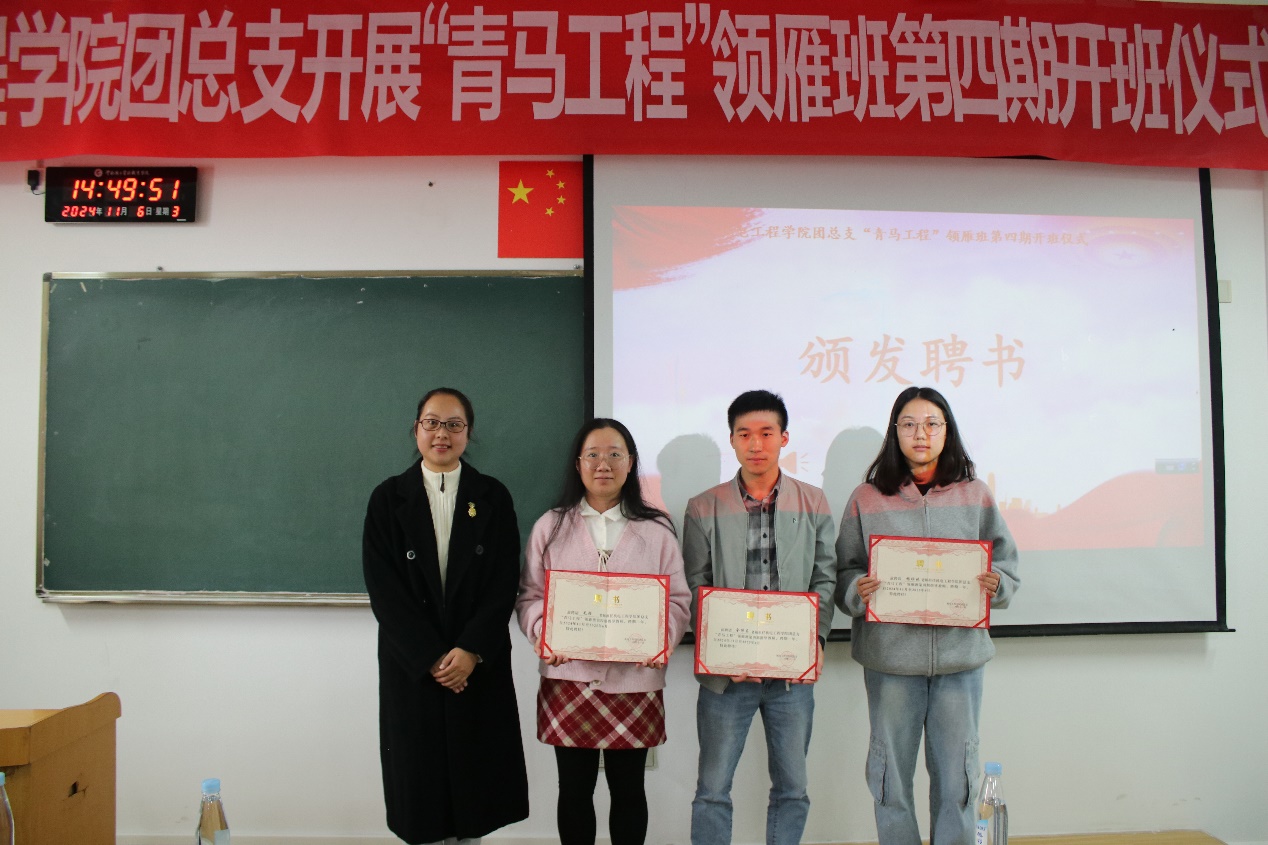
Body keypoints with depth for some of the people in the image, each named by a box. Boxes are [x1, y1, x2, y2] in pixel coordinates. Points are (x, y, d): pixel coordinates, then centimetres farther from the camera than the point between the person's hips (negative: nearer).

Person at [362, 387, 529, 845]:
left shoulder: (493, 497, 3)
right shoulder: (388, 498, 1)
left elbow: (504, 583, -2)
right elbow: (383, 588, -5)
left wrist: (470, 650, -12)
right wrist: (431, 657, -11)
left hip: (480, 663, 0)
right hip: (411, 665, 0)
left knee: (474, 769, 5)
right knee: (420, 769, 5)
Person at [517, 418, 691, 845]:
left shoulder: (656, 530, 3)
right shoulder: (551, 526, 5)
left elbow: (678, 599, 3)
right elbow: (530, 595, 5)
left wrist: (663, 639, -15)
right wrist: (542, 632, -14)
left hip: (634, 679, 0)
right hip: (569, 679, 1)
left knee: (628, 789, 11)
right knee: (575, 789, 11)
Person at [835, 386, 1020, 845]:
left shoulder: (976, 496, 7)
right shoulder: (867, 498, 3)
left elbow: (1007, 563, 10)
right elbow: (842, 571, 4)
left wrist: (995, 584, -12)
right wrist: (858, 590, -17)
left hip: (960, 653, 1)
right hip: (890, 655, -1)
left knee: (955, 774, 7)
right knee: (891, 772, 7)